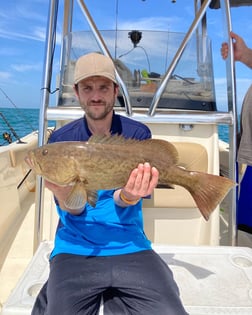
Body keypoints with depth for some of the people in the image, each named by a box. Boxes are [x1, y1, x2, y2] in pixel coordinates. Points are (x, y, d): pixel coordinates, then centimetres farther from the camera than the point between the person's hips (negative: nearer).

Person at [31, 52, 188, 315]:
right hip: (75, 249, 0)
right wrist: (64, 194, -28)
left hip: (130, 246, 1)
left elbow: (122, 205, -6)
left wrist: (127, 196, -31)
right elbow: (72, 213, -4)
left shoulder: (138, 133, -3)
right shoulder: (61, 140, -2)